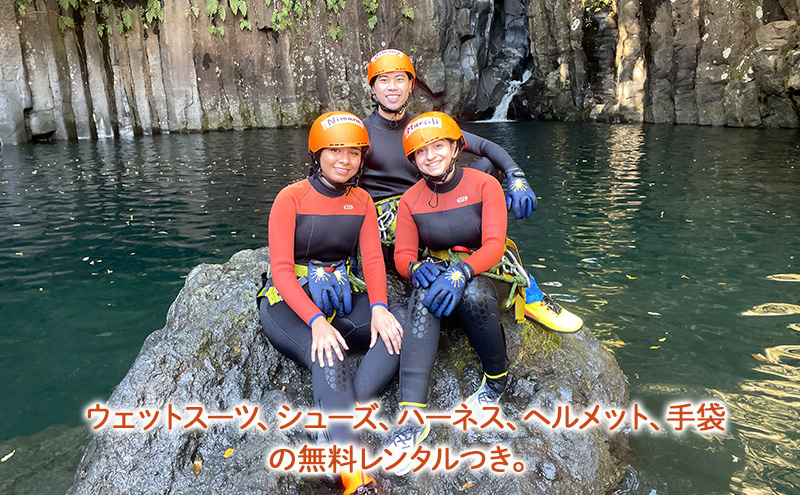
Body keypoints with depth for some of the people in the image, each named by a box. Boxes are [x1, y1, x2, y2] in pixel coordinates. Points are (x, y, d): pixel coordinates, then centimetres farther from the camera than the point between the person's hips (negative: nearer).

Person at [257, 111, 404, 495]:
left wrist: (378, 308, -21)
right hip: (290, 303, -5)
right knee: (328, 357, -34)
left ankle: (339, 416, -33)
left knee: (400, 328, -22)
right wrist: (316, 320, -31)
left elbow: (373, 259, 0)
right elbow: (281, 270, -15)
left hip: (341, 300, 5)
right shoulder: (291, 198, -8)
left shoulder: (362, 201, 7)